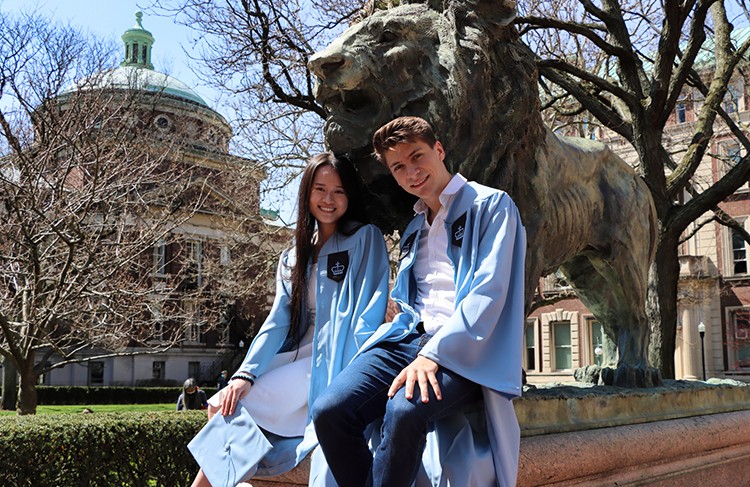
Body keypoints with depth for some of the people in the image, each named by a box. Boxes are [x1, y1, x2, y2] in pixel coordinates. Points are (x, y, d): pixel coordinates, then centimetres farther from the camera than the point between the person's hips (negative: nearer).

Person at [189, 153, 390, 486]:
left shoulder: (365, 239, -2)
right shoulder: (294, 257, 16)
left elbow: (369, 314, -10)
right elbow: (277, 322, 7)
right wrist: (245, 374, -7)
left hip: (335, 362, -6)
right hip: (299, 359, 6)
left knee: (236, 409, -16)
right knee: (224, 405, -12)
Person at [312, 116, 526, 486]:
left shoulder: (491, 205, 1)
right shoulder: (413, 230, 23)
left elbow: (489, 292, -11)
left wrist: (434, 354, -21)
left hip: (466, 348, -6)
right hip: (410, 337, 6)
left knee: (404, 409, -36)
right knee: (329, 411, -19)